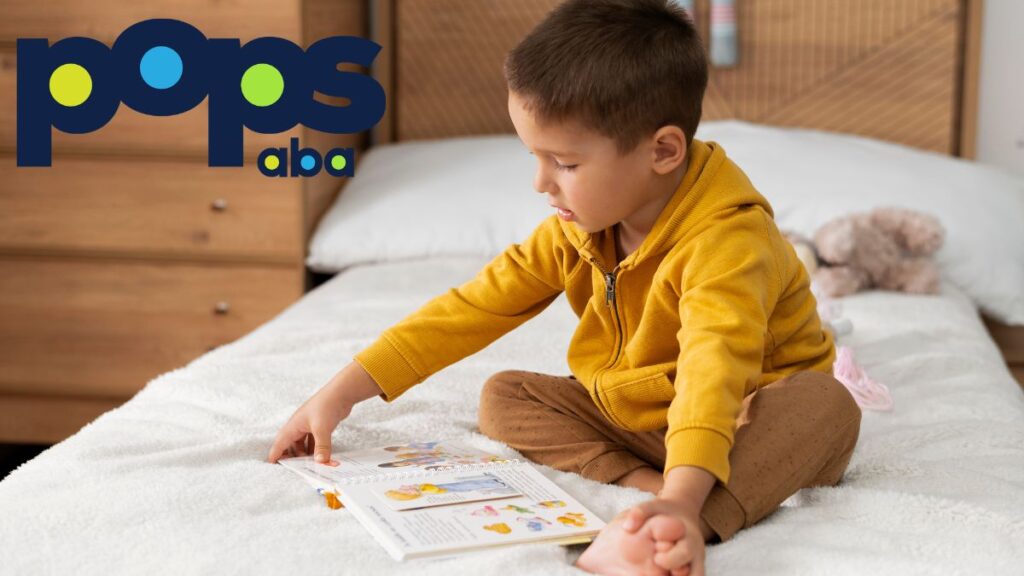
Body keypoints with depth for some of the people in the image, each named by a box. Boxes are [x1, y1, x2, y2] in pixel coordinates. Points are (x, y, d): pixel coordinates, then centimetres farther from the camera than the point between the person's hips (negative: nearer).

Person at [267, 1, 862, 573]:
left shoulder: (725, 235, -29)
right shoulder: (579, 226, -7)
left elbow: (715, 367, -45)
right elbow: (476, 306, -3)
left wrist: (681, 500, -61)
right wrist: (345, 390, -7)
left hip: (742, 418, -6)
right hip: (628, 413, 6)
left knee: (827, 404, -36)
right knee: (504, 397, -6)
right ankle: (638, 480, -28)